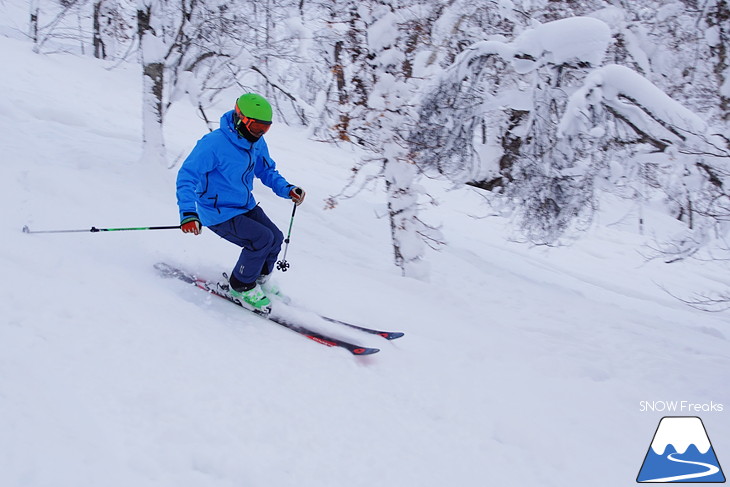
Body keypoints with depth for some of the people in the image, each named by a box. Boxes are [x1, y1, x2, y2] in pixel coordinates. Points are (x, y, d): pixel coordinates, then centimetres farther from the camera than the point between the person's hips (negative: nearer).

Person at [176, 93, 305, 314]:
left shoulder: (257, 143, -3)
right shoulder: (214, 143, -27)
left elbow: (267, 170, 15)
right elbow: (187, 176, -28)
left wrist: (287, 189, -4)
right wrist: (188, 213, -40)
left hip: (246, 206, 8)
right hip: (218, 214, -8)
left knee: (276, 237, 2)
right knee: (262, 238, -21)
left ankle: (260, 279, 29)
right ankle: (242, 287, 2)